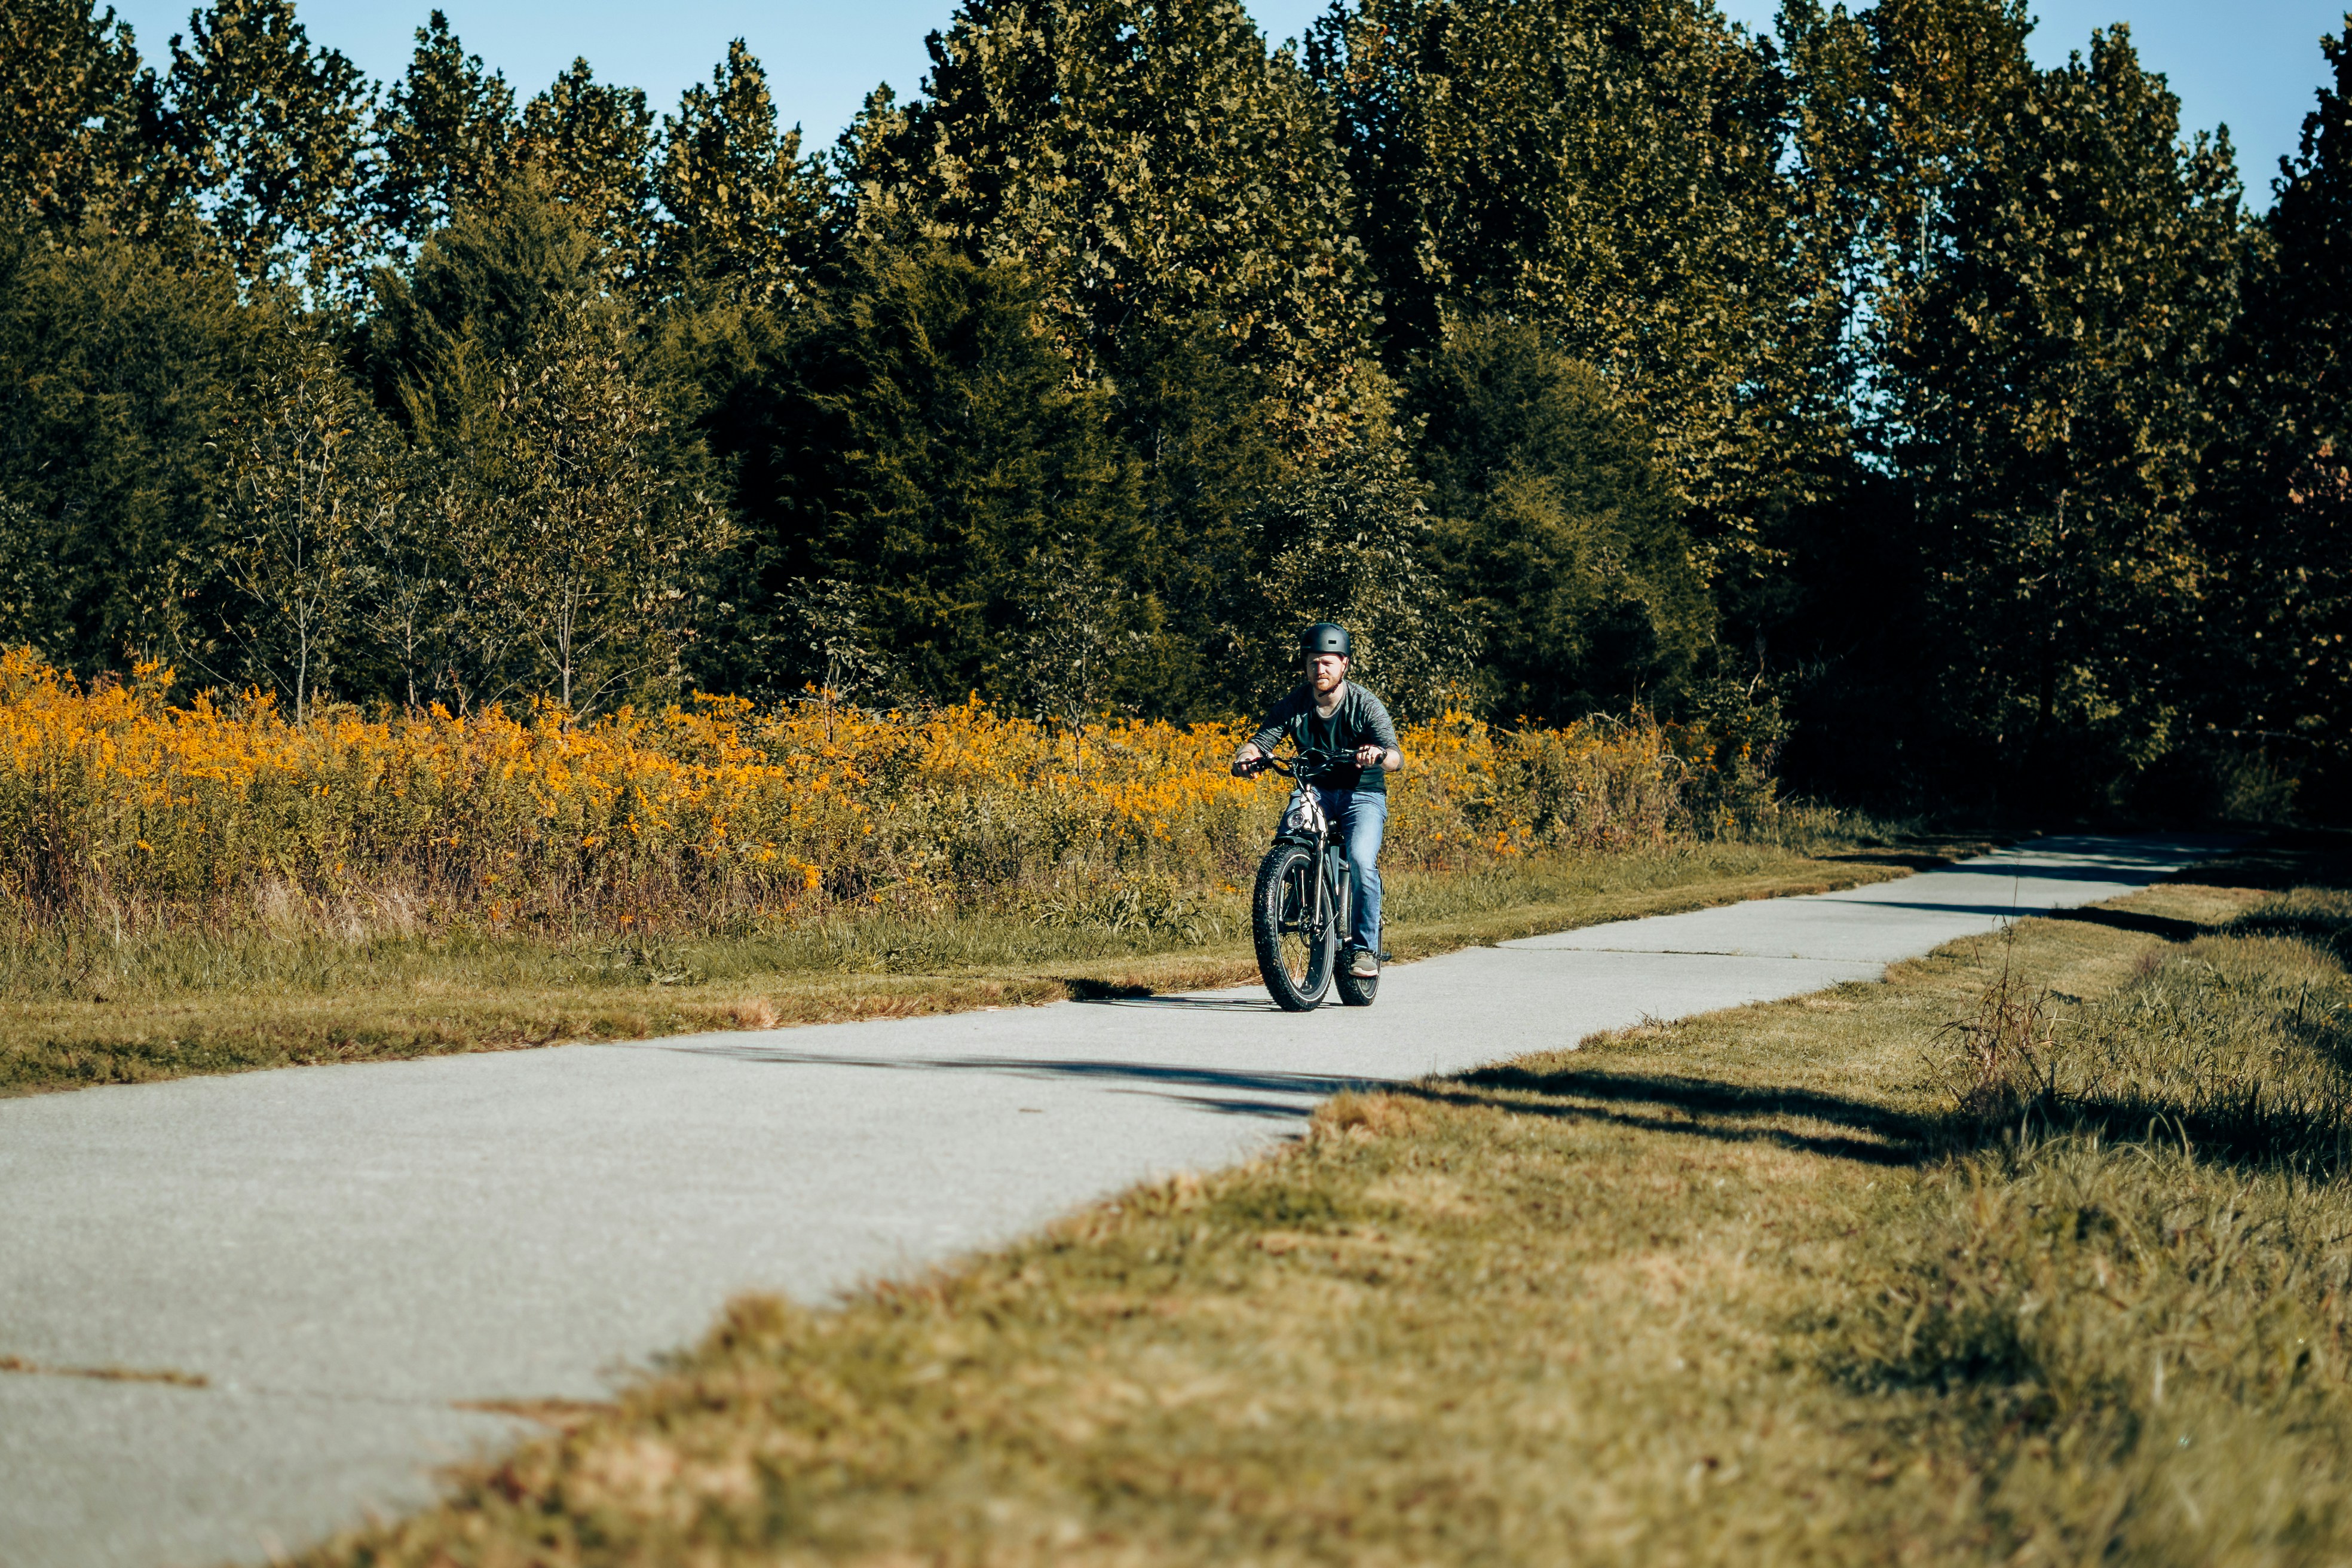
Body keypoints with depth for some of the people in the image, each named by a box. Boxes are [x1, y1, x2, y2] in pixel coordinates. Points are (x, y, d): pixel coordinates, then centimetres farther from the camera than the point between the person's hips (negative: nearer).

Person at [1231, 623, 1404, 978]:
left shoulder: (1365, 705, -13)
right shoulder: (1295, 703, -5)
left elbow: (1396, 758, -24)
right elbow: (1262, 739, -9)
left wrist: (1380, 756, -49)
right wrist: (1247, 755, -34)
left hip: (1362, 795, -3)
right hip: (1315, 791, 3)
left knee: (1361, 860, -28)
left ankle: (1366, 948, -13)